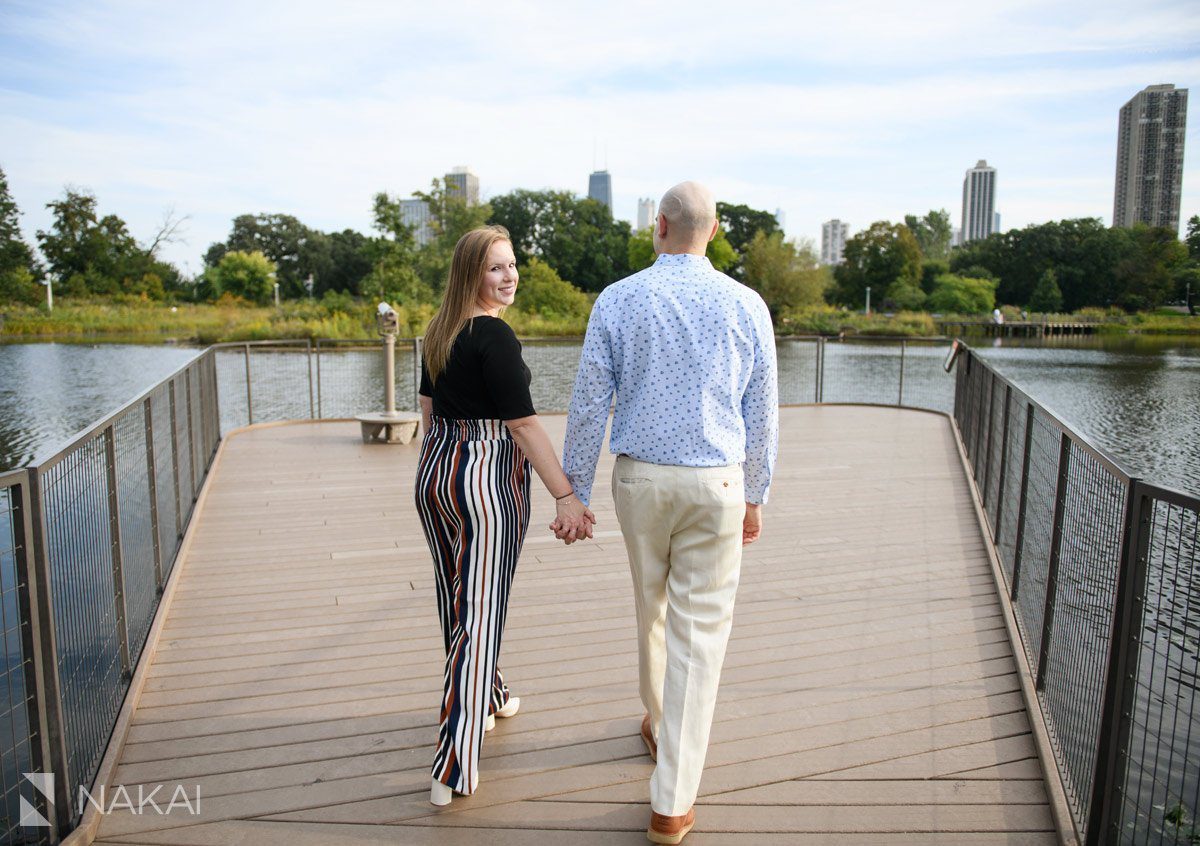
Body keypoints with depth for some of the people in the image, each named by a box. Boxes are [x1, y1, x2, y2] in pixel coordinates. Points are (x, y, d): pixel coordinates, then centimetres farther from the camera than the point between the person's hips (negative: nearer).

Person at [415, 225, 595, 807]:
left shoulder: (438, 332, 9)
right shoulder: (495, 336, -17)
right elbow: (524, 425, -19)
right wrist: (566, 497, -17)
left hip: (434, 470, 9)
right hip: (486, 479, -9)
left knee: (456, 600, 20)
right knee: (479, 614, -2)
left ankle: (489, 700, 43)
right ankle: (453, 770, 3)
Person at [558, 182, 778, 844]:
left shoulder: (616, 300, -3)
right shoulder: (745, 306, -2)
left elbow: (589, 406, -3)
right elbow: (762, 415, 3)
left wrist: (574, 493, 5)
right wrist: (756, 496, 14)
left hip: (640, 479, 1)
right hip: (716, 482, -1)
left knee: (652, 610, 23)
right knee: (700, 630, 4)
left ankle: (660, 726, 47)